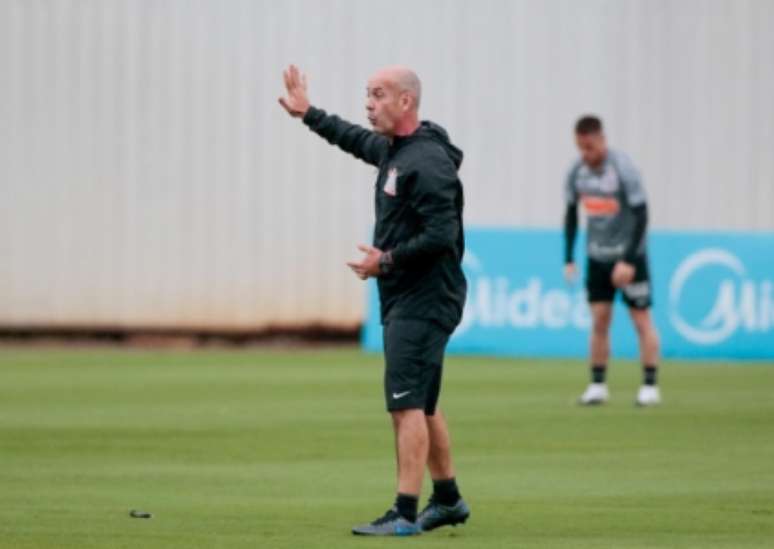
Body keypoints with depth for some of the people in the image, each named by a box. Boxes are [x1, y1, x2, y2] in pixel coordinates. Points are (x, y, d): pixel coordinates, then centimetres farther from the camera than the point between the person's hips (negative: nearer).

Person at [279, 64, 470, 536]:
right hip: (403, 298, 10)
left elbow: (441, 235, -25)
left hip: (425, 299, -10)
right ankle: (448, 500, 28)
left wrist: (387, 260, -17)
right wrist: (309, 114, 37)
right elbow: (356, 139, 34)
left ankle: (405, 514, -14)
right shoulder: (391, 148, 11)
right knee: (422, 405, 17)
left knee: (407, 404, -13)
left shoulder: (427, 161, -19)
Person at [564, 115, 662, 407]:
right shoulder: (577, 172, -3)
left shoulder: (623, 170, -19)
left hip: (629, 254, -5)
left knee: (642, 319, -3)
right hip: (597, 256, 5)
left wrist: (628, 261, -21)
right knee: (599, 320, 1)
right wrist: (568, 259, 3)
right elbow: (571, 214, 9)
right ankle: (598, 385, 5)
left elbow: (641, 216, -17)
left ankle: (650, 386, 1)